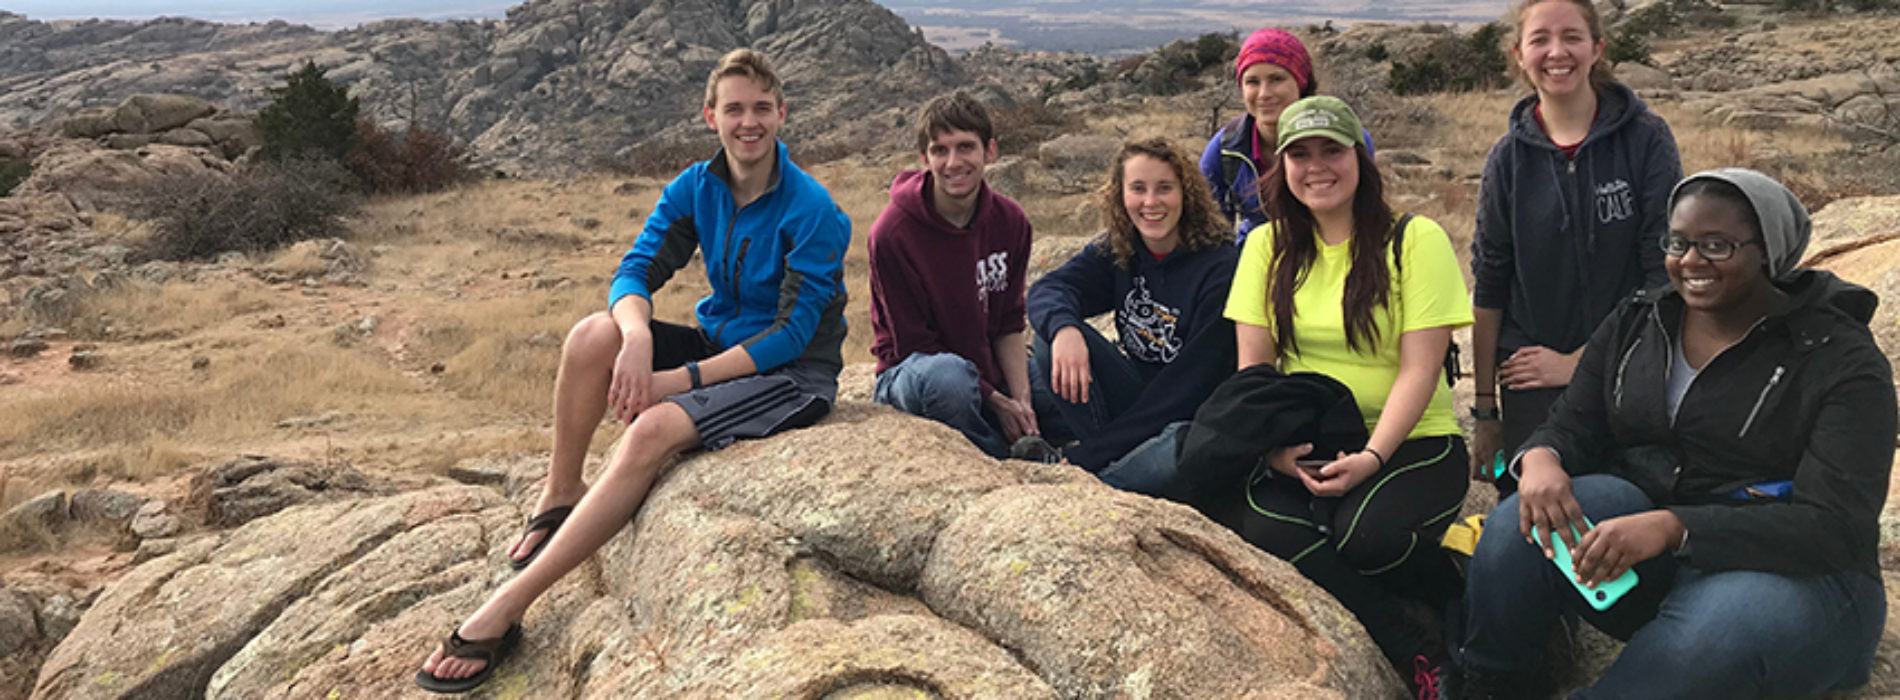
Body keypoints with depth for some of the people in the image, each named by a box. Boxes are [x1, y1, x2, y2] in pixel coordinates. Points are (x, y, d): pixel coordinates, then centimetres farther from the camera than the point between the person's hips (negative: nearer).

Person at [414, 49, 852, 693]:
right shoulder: (694, 189, 2)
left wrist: (683, 378, -25)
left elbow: (794, 332, -20)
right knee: (593, 334, -20)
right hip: (720, 343, 6)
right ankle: (560, 495, -3)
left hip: (793, 375, -6)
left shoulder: (812, 211, -17)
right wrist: (636, 337, -31)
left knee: (653, 429, -31)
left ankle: (505, 612, -31)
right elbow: (636, 271, -6)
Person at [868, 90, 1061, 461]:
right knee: (949, 375, -40)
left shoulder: (1010, 221, -1)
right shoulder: (893, 234, -18)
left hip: (992, 372, 6)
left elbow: (1010, 325, 2)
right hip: (910, 372, -5)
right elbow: (913, 344, -15)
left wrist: (1021, 399, -15)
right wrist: (994, 401, -20)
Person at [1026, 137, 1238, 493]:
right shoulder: (1115, 251, 2)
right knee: (1052, 336, -15)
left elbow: (1198, 378, -20)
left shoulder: (1220, 267, -16)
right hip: (1134, 395, 6)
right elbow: (1049, 289, -8)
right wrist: (1063, 328, -37)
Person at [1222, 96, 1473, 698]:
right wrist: (1276, 446, -15)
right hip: (1303, 453, 3)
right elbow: (1253, 366, 4)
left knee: (1365, 532, -33)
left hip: (1411, 443, -3)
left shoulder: (1415, 240, -4)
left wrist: (1372, 457, -24)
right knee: (1263, 530, -28)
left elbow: (1418, 370, -10)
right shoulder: (1267, 246, 8)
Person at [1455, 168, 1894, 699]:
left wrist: (1673, 528, -34)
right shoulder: (1635, 324, 6)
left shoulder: (1841, 361, -9)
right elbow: (1573, 430, 5)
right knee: (1521, 527, -26)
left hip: (1791, 572, -4)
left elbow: (1836, 526, -18)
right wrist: (1541, 458, -24)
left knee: (1711, 639, -39)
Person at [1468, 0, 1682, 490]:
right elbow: (1489, 289, 5)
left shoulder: (1646, 140, -4)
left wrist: (1580, 361, -10)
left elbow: (1663, 273, -6)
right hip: (1530, 384, 1)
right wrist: (1485, 410, 5)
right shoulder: (1509, 159, 2)